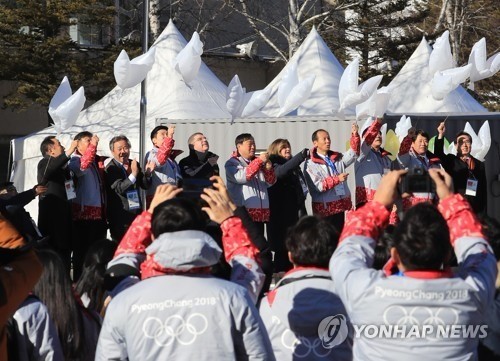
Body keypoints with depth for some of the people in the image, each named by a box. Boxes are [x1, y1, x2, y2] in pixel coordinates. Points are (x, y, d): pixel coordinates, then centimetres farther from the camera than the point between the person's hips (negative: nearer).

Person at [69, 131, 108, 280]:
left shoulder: (98, 160, 13)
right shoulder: (74, 160, -6)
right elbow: (83, 165, -26)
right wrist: (93, 145, -29)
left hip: (100, 212, 7)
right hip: (83, 212, -7)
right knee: (82, 250, -2)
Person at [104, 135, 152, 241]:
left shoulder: (134, 164, 9)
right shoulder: (110, 168, -9)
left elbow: (145, 185, 10)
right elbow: (119, 188, -21)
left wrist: (147, 173, -9)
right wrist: (133, 174, -29)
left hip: (137, 212, 6)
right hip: (120, 216, -5)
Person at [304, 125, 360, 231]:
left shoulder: (337, 158, 13)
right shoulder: (311, 164, -7)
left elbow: (353, 154, 0)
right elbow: (317, 186, -17)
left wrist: (355, 135, -13)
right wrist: (337, 179, -19)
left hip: (340, 206, 6)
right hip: (324, 208, -6)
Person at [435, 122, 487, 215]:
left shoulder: (479, 165, 13)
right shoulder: (451, 161, 8)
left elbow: (484, 190, 13)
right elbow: (438, 155, -13)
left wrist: (484, 213, 8)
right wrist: (441, 135, -25)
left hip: (475, 210, 2)